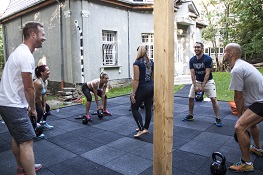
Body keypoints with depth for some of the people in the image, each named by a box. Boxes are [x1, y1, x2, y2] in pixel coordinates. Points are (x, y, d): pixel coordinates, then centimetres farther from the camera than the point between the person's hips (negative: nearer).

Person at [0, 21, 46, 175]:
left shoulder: (19, 51, 14)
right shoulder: (26, 55, -19)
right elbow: (29, 88, -19)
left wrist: (28, 106, 19)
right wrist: (33, 108, -4)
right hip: (13, 105, -11)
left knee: (18, 137, 22)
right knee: (27, 141, -7)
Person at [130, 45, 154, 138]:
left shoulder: (137, 63, -13)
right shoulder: (151, 62, 7)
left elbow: (136, 79, -18)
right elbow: (153, 77, 13)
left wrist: (133, 93, -15)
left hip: (142, 88, -7)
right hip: (151, 87, 7)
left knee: (134, 109, 5)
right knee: (148, 108, 14)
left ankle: (142, 129, -3)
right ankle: (146, 127, 26)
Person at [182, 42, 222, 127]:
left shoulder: (208, 59, -17)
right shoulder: (192, 60, -6)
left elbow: (207, 74, -19)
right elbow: (192, 74, -7)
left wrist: (202, 86, -21)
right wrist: (195, 86, -15)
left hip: (208, 81, -4)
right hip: (197, 81, 4)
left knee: (213, 98, -14)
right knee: (190, 97, 1)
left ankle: (217, 118, -3)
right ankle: (190, 115, 18)